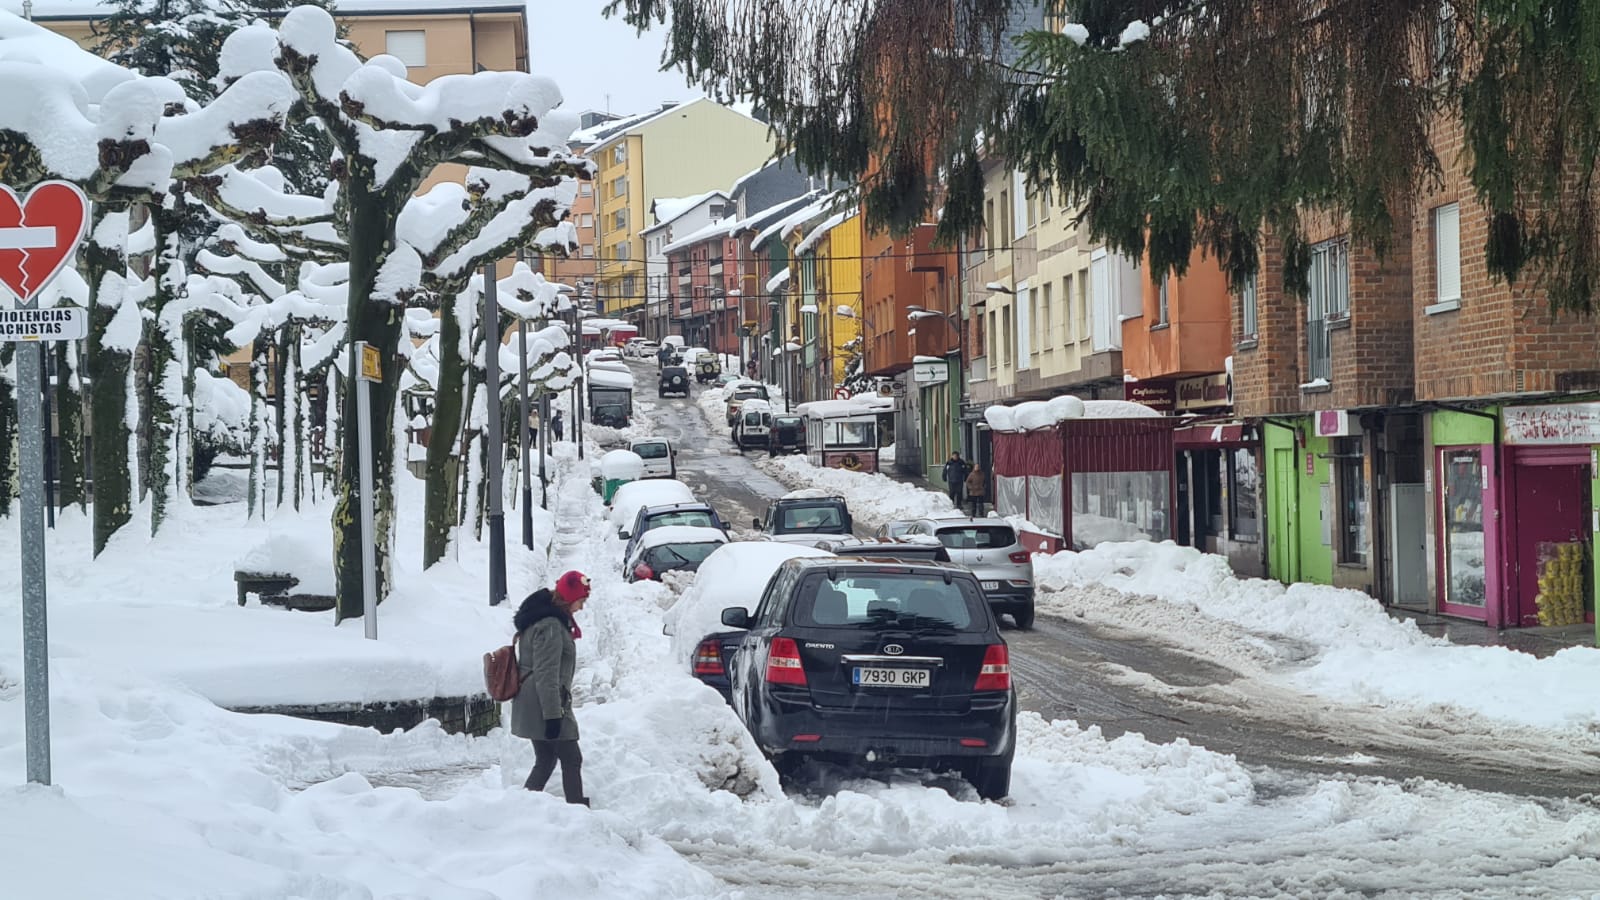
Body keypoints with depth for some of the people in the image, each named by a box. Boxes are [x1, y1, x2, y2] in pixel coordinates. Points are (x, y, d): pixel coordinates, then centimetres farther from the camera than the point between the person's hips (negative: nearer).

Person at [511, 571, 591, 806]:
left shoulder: (543, 617, 14)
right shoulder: (551, 626, -18)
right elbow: (546, 675, -22)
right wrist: (553, 714, -22)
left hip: (531, 706, 10)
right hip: (546, 705, -10)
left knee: (546, 760, 14)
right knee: (571, 760, -4)